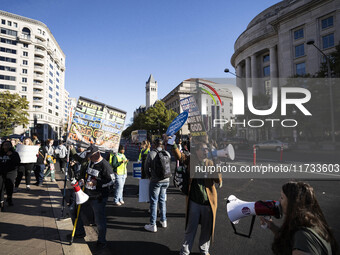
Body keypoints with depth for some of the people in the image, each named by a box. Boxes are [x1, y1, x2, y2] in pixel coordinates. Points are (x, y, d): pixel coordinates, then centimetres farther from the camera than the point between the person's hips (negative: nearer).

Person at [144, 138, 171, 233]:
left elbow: (146, 168, -1)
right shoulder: (168, 154, -1)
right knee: (162, 200, 19)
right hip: (166, 180, 5)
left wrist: (150, 177, 15)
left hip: (155, 181, -4)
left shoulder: (151, 154, -11)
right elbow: (168, 167, 9)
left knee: (153, 202, 4)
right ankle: (163, 221, 29)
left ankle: (153, 225, 10)